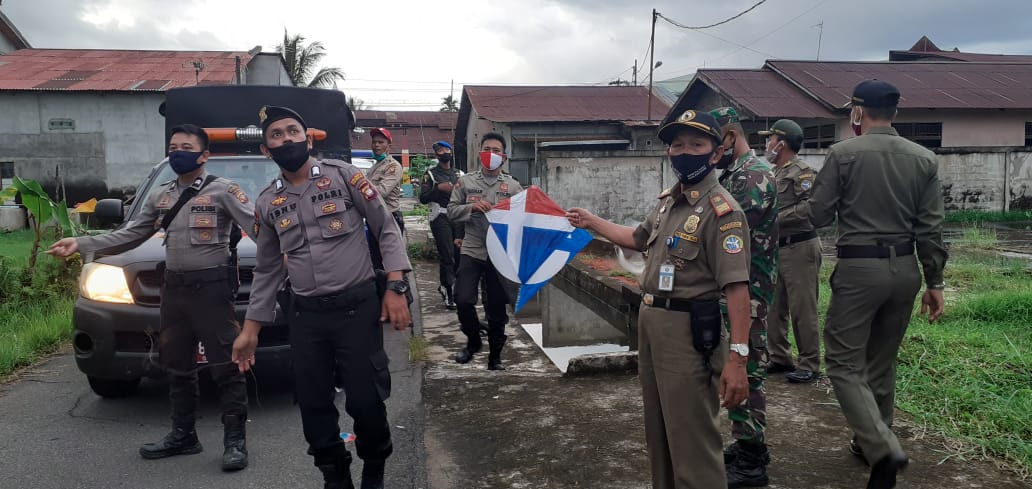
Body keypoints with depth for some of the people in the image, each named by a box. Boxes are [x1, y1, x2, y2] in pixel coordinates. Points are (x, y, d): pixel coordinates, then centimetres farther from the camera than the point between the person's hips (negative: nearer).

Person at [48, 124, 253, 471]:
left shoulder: (222, 190, -5)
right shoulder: (161, 197, 16)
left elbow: (256, 226, -15)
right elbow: (131, 235, 19)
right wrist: (81, 244, 13)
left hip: (212, 287, -7)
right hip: (174, 289, 7)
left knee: (226, 366, -5)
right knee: (178, 367, 14)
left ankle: (235, 440, 2)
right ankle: (183, 435, 26)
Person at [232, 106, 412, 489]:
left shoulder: (342, 175, -2)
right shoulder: (267, 203, 9)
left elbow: (386, 229, -2)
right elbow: (267, 270, 16)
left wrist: (395, 287, -12)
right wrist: (250, 329, 14)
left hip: (358, 306, -3)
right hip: (305, 315, 4)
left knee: (366, 400, -3)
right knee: (314, 405, 6)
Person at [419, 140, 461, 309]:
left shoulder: (458, 174, 18)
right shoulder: (431, 174, 5)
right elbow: (423, 198, -3)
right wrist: (439, 188, -15)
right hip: (440, 218, -4)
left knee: (459, 254, 2)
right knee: (447, 256, -7)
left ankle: (445, 285, 21)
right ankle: (449, 294, 0)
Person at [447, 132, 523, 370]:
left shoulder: (512, 186, 4)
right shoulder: (465, 182, 5)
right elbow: (452, 211, 2)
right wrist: (472, 207, -14)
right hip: (471, 251, 0)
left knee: (497, 306, 6)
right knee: (463, 300, -10)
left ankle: (495, 356, 23)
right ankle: (473, 341, 19)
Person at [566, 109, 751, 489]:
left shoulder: (722, 211, -16)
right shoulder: (667, 200, 11)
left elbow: (736, 286, -23)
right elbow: (639, 238, 31)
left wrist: (737, 357, -29)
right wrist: (591, 222, 33)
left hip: (687, 330, -9)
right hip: (650, 321, 9)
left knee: (691, 438, -2)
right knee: (658, 432, 22)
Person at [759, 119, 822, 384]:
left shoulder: (803, 172, -10)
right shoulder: (775, 174, 18)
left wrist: (774, 218, -20)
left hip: (799, 248, -9)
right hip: (777, 248, 9)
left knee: (803, 309, -4)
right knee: (774, 307, 11)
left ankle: (810, 365, 5)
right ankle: (779, 359, 21)